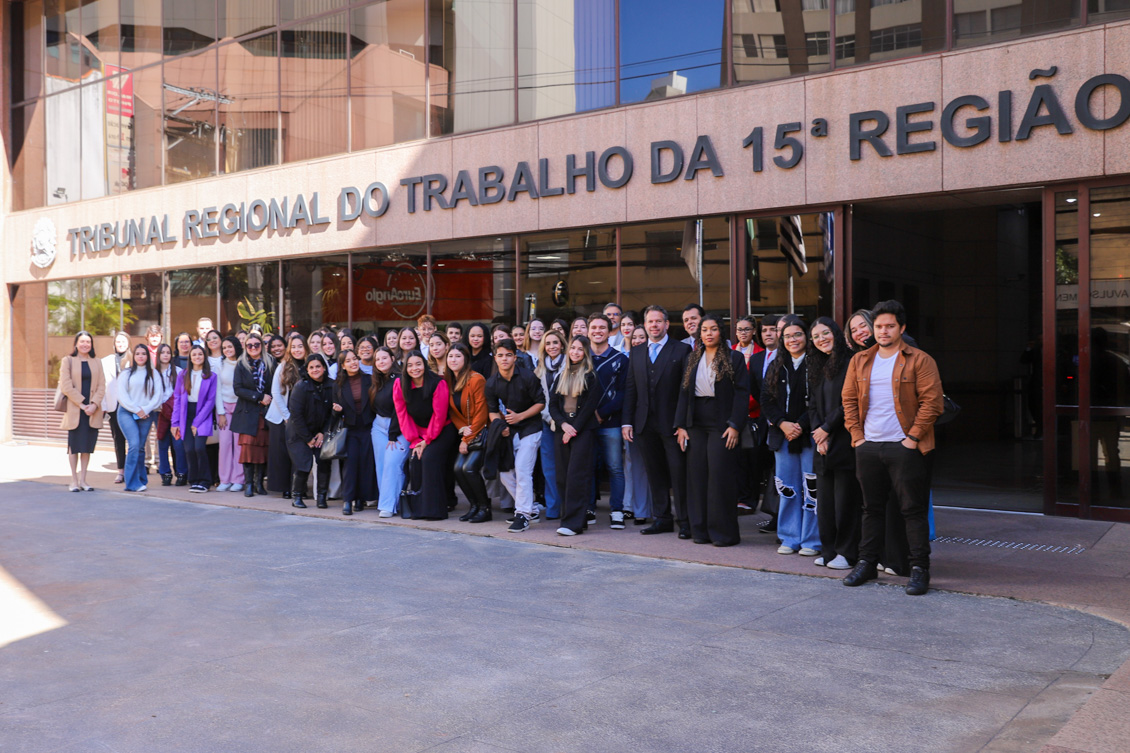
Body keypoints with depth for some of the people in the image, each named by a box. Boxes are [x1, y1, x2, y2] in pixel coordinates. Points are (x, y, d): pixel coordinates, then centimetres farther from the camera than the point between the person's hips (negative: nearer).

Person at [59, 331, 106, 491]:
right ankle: (74, 480, 6)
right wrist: (82, 404, -13)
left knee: (87, 445, 4)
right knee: (74, 445, 0)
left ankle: (82, 480, 11)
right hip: (74, 410, -3)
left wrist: (94, 404, -10)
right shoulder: (68, 361, 2)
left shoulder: (96, 363, 11)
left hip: (93, 410, 3)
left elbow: (101, 386, 5)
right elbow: (66, 386, -6)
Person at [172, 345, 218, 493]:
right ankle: (194, 481, 12)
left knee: (199, 447, -18)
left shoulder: (211, 376, -1)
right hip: (186, 413, 2)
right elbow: (177, 398, 7)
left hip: (203, 414, -2)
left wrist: (197, 423, -8)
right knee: (189, 449, -5)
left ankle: (204, 481, -3)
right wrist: (175, 422, 1)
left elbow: (210, 401, -3)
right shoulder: (183, 375, 7)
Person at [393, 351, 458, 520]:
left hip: (441, 432, -4)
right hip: (418, 434, 4)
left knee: (430, 458, -24)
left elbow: (439, 415, -11)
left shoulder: (438, 384, -13)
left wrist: (427, 440, -10)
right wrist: (415, 440, -5)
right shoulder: (400, 385, -2)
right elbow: (403, 415, 0)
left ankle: (434, 509, -20)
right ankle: (417, 508, -3)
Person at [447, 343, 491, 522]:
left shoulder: (476, 379, -15)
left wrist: (468, 439, -13)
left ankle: (485, 508, -5)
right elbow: (452, 411, 10)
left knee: (469, 467, -20)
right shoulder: (448, 381, 6)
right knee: (458, 468, -11)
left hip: (481, 433, -6)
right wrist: (462, 429, -9)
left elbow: (481, 413, -15)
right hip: (466, 434, 6)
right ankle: (474, 505, 6)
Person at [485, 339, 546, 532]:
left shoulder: (527, 376, -12)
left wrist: (520, 416, -18)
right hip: (508, 432, 5)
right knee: (504, 473, 4)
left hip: (530, 429, -5)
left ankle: (523, 514, -6)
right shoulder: (491, 383, 0)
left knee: (522, 470, -16)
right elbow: (493, 411, 5)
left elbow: (541, 402, -9)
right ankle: (531, 509, 19)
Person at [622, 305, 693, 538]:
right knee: (655, 474, 10)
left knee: (679, 473, -1)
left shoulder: (682, 350, -1)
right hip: (646, 424, 4)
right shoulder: (636, 353, 13)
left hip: (672, 423, -4)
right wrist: (627, 421, 5)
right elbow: (630, 389, 12)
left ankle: (685, 520, 8)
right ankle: (662, 518, 19)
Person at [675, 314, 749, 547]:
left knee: (720, 475, -6)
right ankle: (701, 530, 13)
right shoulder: (693, 360, 13)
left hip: (722, 425, -5)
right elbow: (684, 392, 12)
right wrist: (681, 425, 4)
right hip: (696, 425, 5)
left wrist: (734, 425, -14)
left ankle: (724, 532, 2)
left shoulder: (734, 358, 0)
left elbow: (742, 393, -6)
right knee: (697, 476, 4)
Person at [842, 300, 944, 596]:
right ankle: (867, 563, 23)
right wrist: (856, 435, 4)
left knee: (913, 509, -1)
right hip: (868, 447, 5)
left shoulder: (919, 361, -4)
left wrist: (913, 437, -13)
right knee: (872, 507, 13)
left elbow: (931, 401, -8)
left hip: (905, 447, -5)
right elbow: (849, 400, 14)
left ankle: (919, 568, 7)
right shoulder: (859, 361, 11)